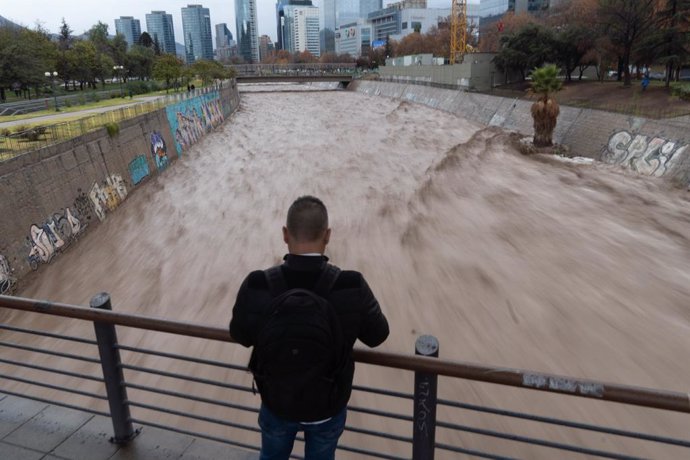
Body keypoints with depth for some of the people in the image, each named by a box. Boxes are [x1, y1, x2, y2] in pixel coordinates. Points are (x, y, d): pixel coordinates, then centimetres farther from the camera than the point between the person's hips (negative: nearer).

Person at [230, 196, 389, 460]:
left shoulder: (257, 286, -26)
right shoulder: (352, 287, -28)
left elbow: (241, 336, -7)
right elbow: (377, 336, -9)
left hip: (277, 404, 1)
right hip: (328, 406, 0)